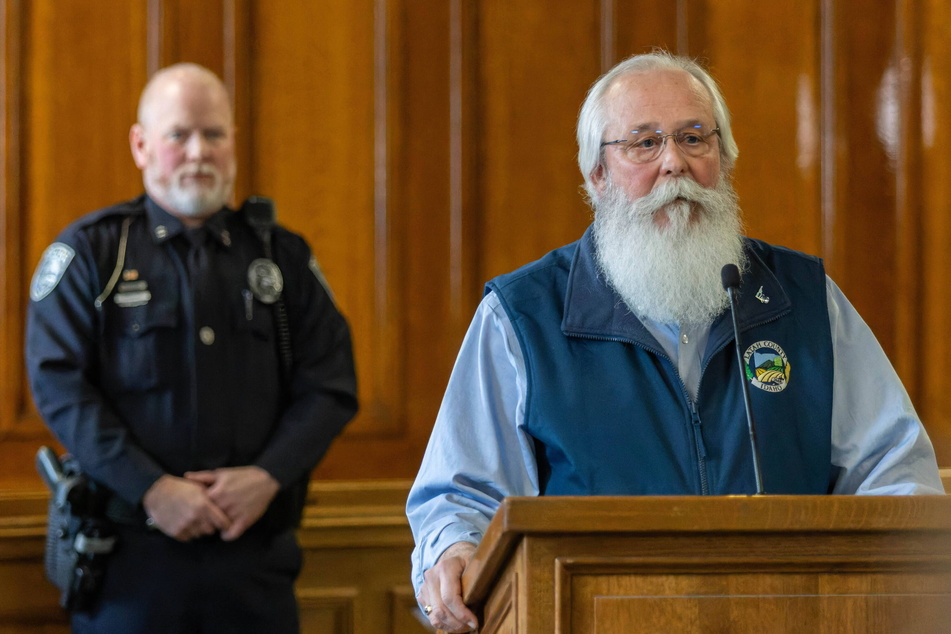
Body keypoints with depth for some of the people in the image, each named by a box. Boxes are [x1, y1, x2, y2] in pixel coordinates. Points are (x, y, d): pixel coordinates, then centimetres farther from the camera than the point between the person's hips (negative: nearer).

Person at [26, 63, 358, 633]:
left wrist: (268, 475, -9)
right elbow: (60, 383, -5)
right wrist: (151, 489, -14)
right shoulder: (92, 251, 4)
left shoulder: (282, 256, 12)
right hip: (131, 555, -2)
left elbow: (330, 385, 8)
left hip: (255, 554, 2)